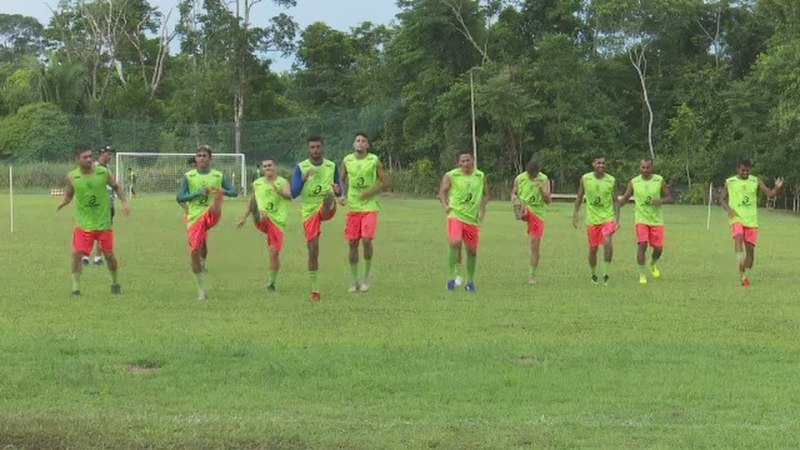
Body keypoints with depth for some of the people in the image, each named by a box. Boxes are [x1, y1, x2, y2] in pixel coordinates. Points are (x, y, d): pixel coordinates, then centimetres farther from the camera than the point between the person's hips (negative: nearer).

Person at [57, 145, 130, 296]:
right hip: (83, 224, 0)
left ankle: (115, 283, 31)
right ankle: (76, 288, 1)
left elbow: (116, 187, 7)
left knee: (109, 254, 7)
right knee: (77, 254, -11)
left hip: (103, 223, 0)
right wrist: (62, 203, -14)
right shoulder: (72, 177, -8)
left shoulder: (103, 172, -9)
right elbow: (69, 195, 7)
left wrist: (124, 202, -7)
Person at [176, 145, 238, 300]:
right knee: (194, 252, -3)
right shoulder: (189, 176, 7)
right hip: (194, 217, 1)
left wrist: (223, 191, -12)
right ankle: (201, 289, 10)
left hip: (211, 214, -1)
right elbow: (179, 198, 1)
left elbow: (234, 192, 10)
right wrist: (197, 193, -14)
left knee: (215, 210, -40)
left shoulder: (218, 176, 9)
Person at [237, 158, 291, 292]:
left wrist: (280, 192, -39)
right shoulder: (257, 183, 11)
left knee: (274, 252, -2)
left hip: (277, 221, -2)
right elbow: (252, 201, 25)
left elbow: (289, 196, -18)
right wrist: (244, 217, 26)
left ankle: (271, 282, 10)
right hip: (263, 220, 2)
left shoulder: (283, 182, 1)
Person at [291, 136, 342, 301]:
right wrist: (304, 179, -23)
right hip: (309, 211, -1)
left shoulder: (332, 166, 6)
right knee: (313, 250, -2)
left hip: (326, 209, 1)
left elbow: (339, 193, 13)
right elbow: (294, 194, -6)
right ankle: (315, 289, 6)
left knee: (329, 196, -36)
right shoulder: (301, 167, 0)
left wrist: (338, 190, -12)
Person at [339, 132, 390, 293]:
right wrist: (343, 195, 0)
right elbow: (343, 180, 18)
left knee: (367, 240, -16)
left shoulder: (374, 160, -5)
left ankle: (366, 277, 2)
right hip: (353, 206, 3)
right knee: (352, 242, 2)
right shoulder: (347, 161, 4)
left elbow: (385, 181, -2)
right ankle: (355, 280, 14)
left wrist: (370, 192, -15)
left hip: (370, 206, -3)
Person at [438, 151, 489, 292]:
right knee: (455, 243, -27)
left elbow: (486, 194, 18)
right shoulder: (450, 176, -2)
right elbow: (442, 192, -2)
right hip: (455, 215, -4)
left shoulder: (480, 176, 8)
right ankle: (452, 276, -17)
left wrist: (482, 208, 1)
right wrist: (445, 205, -21)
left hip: (473, 218, 4)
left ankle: (470, 281, 25)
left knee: (472, 250, 8)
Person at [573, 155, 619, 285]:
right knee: (593, 248, 6)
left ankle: (607, 271, -13)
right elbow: (579, 197, 7)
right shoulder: (585, 179, -3)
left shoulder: (611, 180, -5)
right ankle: (593, 274, 27)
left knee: (607, 242, -24)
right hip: (592, 219, 2)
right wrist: (575, 214, 0)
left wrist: (617, 218, -9)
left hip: (608, 217, -2)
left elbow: (616, 200, 0)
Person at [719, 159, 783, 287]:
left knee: (750, 249, 1)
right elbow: (722, 198, 10)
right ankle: (741, 272, -38)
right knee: (738, 236, -31)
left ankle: (746, 276, 17)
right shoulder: (729, 182, 4)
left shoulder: (756, 181, 6)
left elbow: (769, 193, 1)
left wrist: (778, 187, -20)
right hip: (736, 218, -2)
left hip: (751, 219, 2)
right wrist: (728, 209, -10)